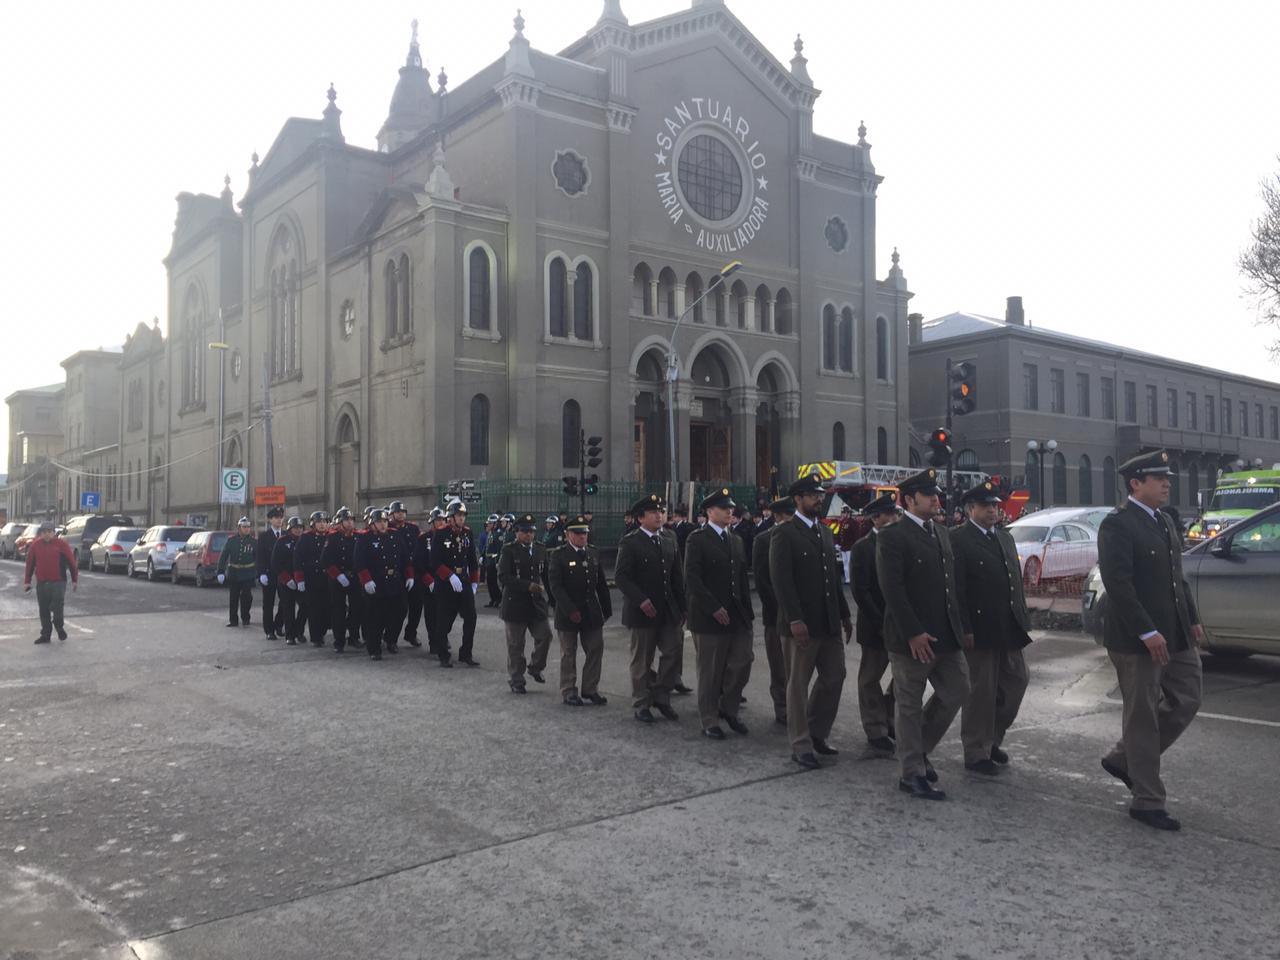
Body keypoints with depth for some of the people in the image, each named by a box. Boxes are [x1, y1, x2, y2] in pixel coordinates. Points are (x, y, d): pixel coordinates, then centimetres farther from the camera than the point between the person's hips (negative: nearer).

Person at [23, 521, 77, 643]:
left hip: (58, 582, -3)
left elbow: (72, 562, 2)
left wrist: (75, 580, 2)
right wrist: (27, 582, 10)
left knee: (57, 607, -10)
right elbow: (30, 564, 11)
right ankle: (45, 635, 17)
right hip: (41, 583, 3)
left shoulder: (62, 544, -2)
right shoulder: (35, 545, 6)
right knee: (44, 610, 7)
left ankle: (59, 627, 16)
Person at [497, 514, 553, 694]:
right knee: (515, 645, 4)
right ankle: (516, 681, 17)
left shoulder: (540, 550, 9)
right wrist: (528, 586, -22)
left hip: (536, 603, 4)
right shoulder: (508, 551, -6)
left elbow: (546, 575, 14)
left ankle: (535, 667, 24)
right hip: (515, 603, -4)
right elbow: (503, 577, -15)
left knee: (545, 636, -2)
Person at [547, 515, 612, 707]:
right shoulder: (559, 556, -8)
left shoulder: (594, 554, 7)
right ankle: (569, 692, 16)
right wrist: (570, 610, -20)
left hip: (592, 612, 5)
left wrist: (606, 609, 6)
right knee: (568, 654, 6)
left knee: (595, 651, 6)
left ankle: (590, 690, 18)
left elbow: (602, 584, 10)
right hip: (568, 613, -5)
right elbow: (555, 586, -14)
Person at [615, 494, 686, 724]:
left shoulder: (669, 538, 8)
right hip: (643, 610, -5)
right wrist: (641, 601, -22)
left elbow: (677, 574, 11)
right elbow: (621, 577, -15)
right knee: (642, 661, 7)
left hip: (669, 610, 5)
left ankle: (661, 696, 20)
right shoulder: (630, 543, -9)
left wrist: (681, 605, 8)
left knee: (673, 651, 2)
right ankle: (641, 705, 20)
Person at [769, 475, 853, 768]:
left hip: (829, 622, 7)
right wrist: (795, 620, -22)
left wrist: (845, 614, 13)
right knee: (798, 683, 4)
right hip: (801, 623, -7)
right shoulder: (784, 533, -9)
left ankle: (817, 733, 28)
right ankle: (801, 745, 14)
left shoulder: (825, 532, 14)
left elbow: (834, 576, 17)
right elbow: (781, 579, -16)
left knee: (834, 676, 11)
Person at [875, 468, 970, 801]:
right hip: (912, 638, -8)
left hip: (946, 635, 8)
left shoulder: (942, 532, 13)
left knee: (957, 692, 12)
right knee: (910, 706, 4)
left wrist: (961, 625, 11)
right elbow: (892, 589, -18)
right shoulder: (892, 536, -12)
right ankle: (911, 774, 16)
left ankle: (918, 749, 30)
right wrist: (913, 633, -22)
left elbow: (951, 582, 17)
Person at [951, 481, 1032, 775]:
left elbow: (1016, 579, 18)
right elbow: (956, 589, -14)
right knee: (981, 691, 1)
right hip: (980, 629, -7)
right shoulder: (958, 540, -10)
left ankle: (992, 738, 30)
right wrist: (965, 629, -18)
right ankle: (976, 753, 15)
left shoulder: (1005, 537, 15)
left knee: (1016, 681, 12)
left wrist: (1022, 618, 12)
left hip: (1009, 628, 7)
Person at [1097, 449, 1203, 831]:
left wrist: (1193, 620, 14)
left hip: (1176, 635, 9)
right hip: (1137, 640, -9)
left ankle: (1123, 759, 28)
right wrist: (1148, 633, -24)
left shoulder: (1164, 521, 13)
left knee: (1185, 702, 14)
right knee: (1143, 718, 1)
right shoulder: (1117, 525, -15)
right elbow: (1117, 584, -23)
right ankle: (1147, 802, 13)